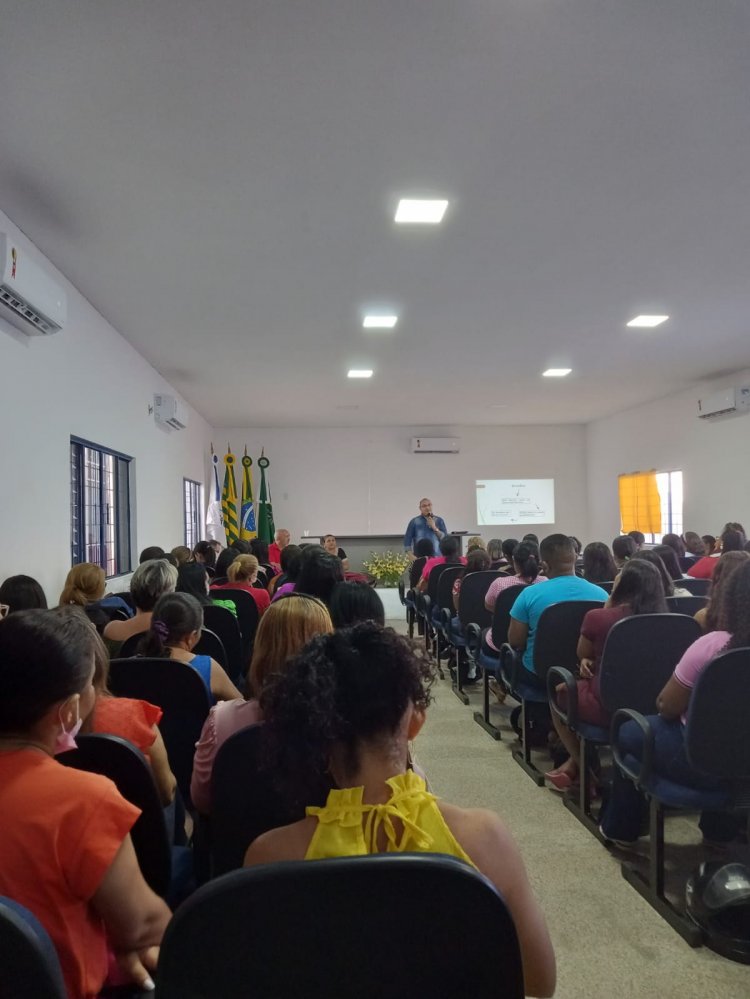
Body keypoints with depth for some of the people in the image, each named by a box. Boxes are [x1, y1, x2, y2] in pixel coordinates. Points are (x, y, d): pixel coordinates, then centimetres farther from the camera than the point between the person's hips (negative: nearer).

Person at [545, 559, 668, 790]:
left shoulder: (598, 617, -18)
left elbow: (582, 653, 4)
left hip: (606, 708, -5)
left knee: (559, 692, 26)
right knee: (582, 685, 32)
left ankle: (582, 768, 35)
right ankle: (574, 763, 36)